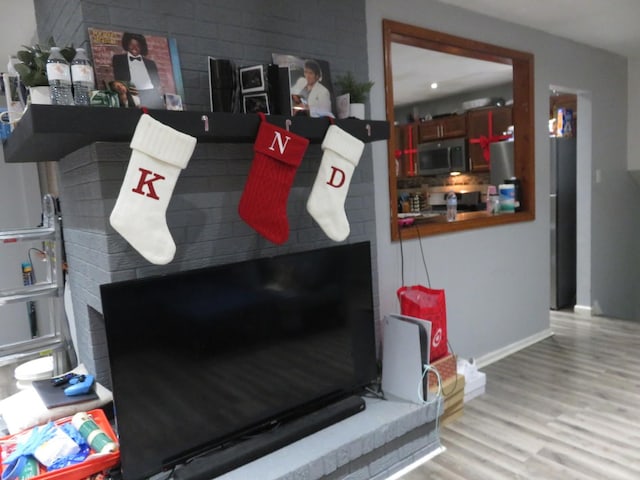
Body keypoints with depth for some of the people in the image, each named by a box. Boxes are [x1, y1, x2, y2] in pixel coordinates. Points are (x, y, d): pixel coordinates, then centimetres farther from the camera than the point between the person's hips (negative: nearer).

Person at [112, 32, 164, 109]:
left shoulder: (150, 63, 25)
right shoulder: (118, 59, 19)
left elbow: (157, 82, 20)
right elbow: (118, 80, 8)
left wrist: (159, 90, -1)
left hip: (152, 97, 2)